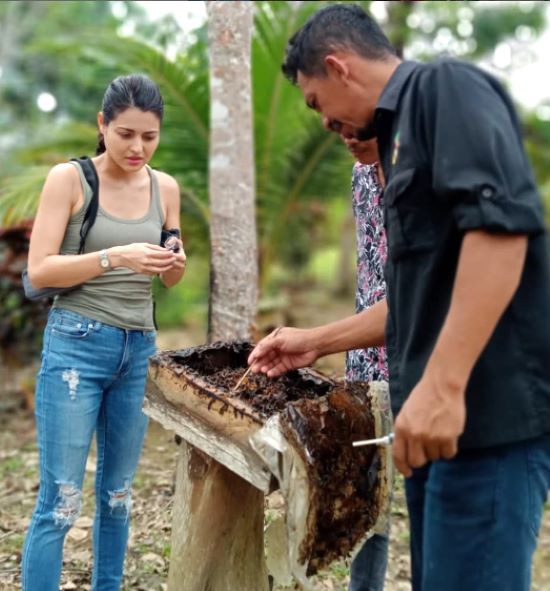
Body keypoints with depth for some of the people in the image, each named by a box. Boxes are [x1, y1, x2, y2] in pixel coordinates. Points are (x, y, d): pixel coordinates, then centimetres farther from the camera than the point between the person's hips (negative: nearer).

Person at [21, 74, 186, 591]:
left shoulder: (165, 188, 7)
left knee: (118, 492, 12)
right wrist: (114, 257, -23)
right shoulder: (68, 179, -6)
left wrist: (175, 265, -9)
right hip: (76, 344, -5)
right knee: (61, 500, -5)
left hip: (139, 349, 5)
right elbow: (39, 271, -11)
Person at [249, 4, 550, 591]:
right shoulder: (405, 128, 22)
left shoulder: (446, 87, -6)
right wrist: (317, 343, 30)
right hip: (439, 412, 10)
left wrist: (442, 384, -27)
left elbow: (501, 224, -22)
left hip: (485, 409, -10)